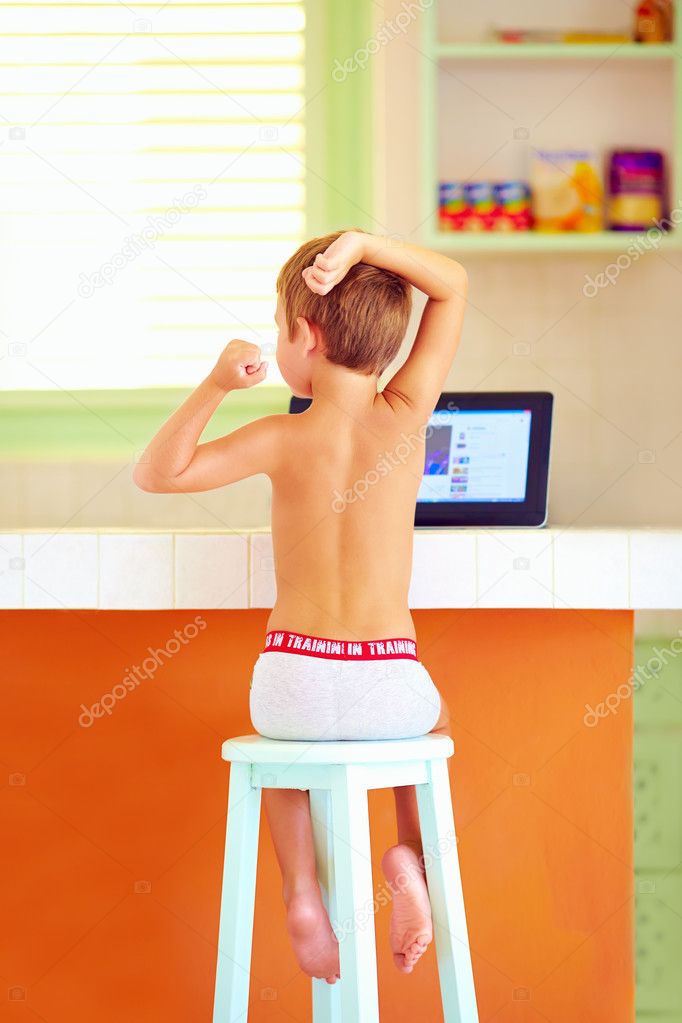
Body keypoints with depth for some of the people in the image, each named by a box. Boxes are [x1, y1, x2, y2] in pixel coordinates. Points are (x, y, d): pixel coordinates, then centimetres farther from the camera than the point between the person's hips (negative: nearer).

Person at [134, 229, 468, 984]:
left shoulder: (282, 440, -6)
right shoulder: (407, 413, -3)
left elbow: (156, 474, 0)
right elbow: (453, 286, 6)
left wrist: (214, 386, -7)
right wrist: (362, 245, -6)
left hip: (294, 682, -1)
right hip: (390, 686, 1)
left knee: (282, 730, 36)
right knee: (431, 718, 37)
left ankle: (301, 889, 15)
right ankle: (412, 852, 10)